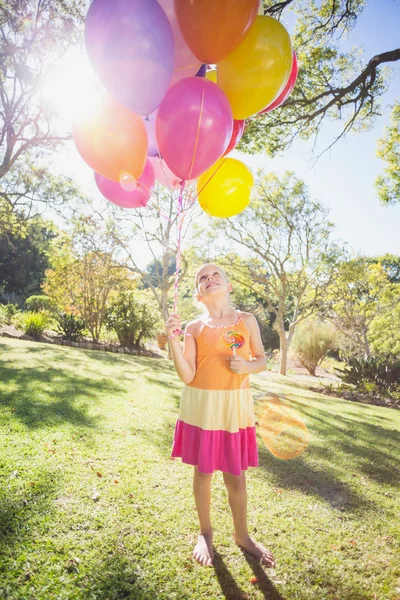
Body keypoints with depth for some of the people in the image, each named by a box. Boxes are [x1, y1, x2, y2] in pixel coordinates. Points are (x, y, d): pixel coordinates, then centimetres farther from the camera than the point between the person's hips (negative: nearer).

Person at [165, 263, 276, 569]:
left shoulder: (247, 321, -1)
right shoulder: (194, 328, -4)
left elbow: (262, 359, 7)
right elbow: (187, 376, -10)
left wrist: (247, 366, -14)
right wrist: (174, 341, -21)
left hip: (235, 407, 1)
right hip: (201, 406, 0)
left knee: (236, 476, 12)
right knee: (203, 472, 13)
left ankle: (242, 535, 38)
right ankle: (205, 533, 38)